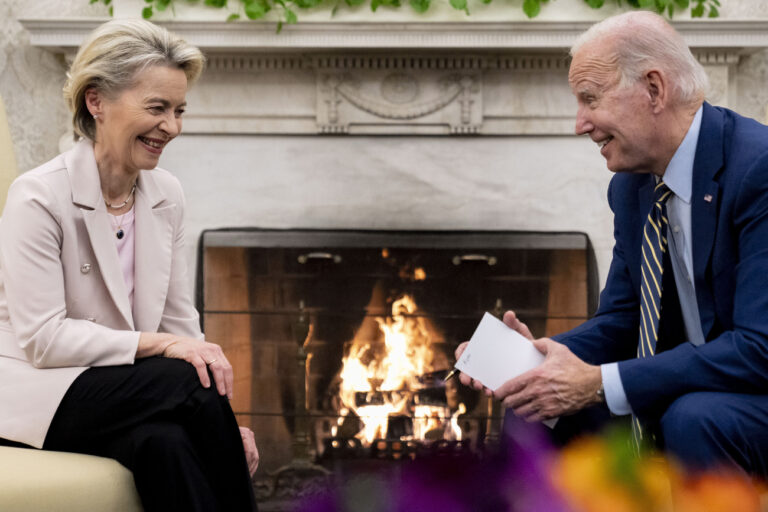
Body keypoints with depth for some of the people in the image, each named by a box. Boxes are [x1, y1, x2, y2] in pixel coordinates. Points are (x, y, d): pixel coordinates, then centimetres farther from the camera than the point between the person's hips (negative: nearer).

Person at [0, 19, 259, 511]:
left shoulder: (167, 194, 6)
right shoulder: (39, 196, -13)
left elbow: (180, 322, 8)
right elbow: (41, 339, -18)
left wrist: (223, 416, -7)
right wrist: (160, 344, -23)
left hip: (130, 390, 5)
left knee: (166, 443, -30)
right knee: (186, 384, -28)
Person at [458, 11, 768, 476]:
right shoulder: (632, 186, 3)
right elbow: (619, 322, 9)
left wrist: (598, 383, -30)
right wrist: (541, 354, -12)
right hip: (685, 396, 7)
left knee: (694, 417, -35)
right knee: (536, 413, -3)